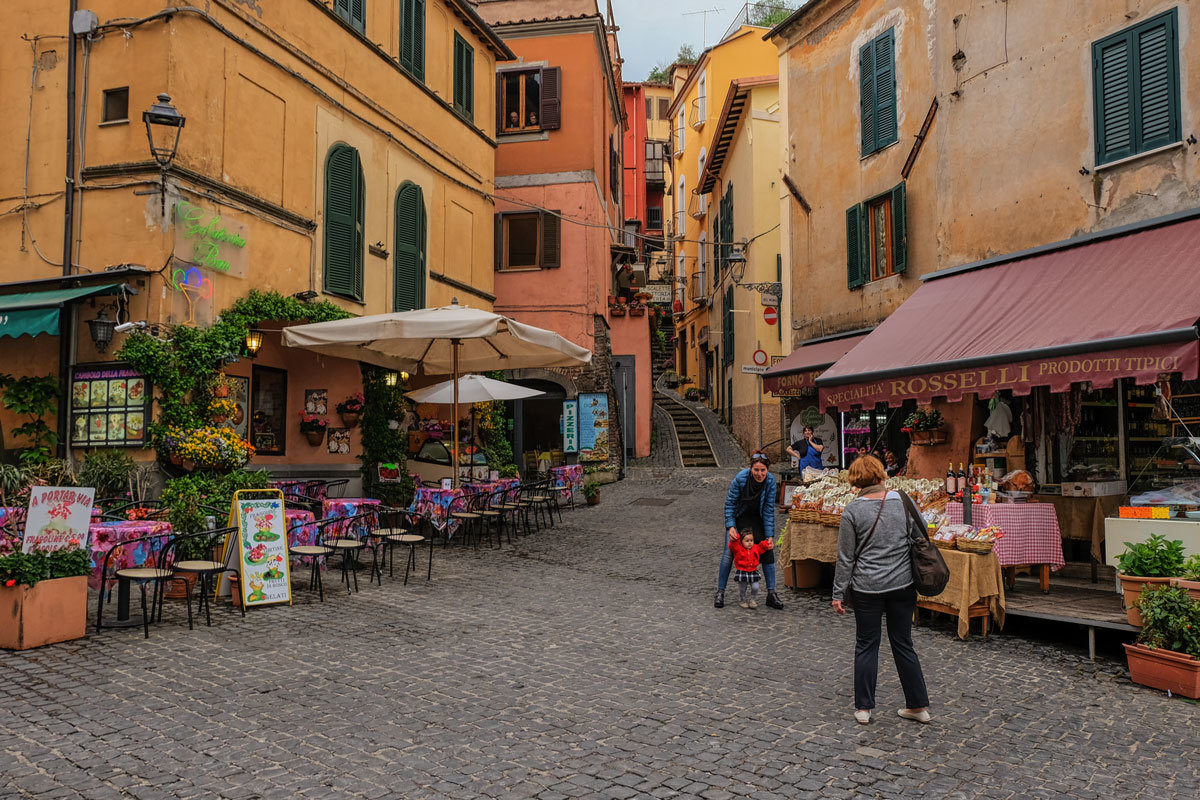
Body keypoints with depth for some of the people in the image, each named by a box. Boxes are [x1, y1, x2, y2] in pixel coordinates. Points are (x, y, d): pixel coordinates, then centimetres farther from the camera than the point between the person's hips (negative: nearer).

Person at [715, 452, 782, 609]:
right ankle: (720, 592, 5)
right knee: (728, 554, -8)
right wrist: (731, 526, -23)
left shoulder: (770, 481, -21)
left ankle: (771, 594, 7)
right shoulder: (740, 478, -28)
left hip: (758, 519, 2)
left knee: (768, 553, -4)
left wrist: (770, 535, -15)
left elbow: (769, 510, -13)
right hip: (738, 518, -2)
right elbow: (730, 503, -15)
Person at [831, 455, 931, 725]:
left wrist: (838, 593, 2)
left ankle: (863, 708, 15)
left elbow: (846, 558, -6)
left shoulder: (852, 511, -9)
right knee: (903, 644, 15)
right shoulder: (902, 501, -1)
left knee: (867, 645, 9)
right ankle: (918, 705, 21)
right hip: (903, 584, 3)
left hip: (868, 587, -3)